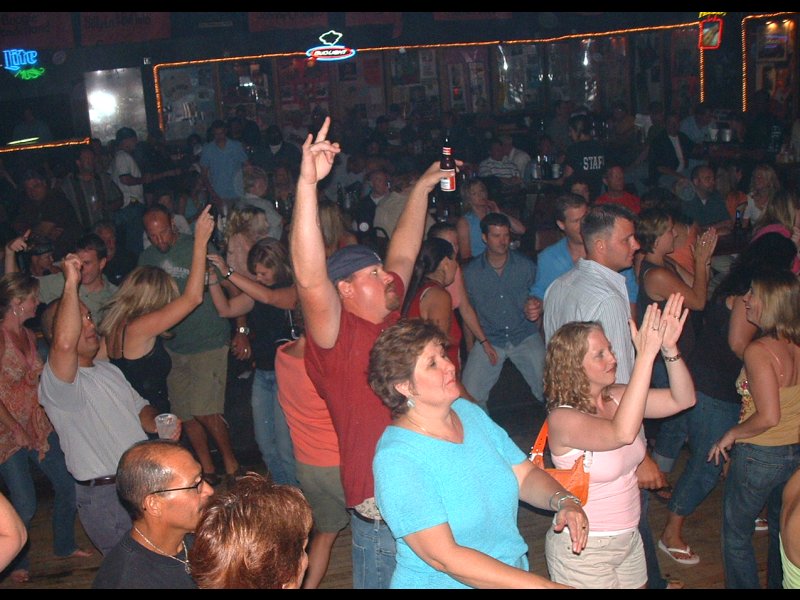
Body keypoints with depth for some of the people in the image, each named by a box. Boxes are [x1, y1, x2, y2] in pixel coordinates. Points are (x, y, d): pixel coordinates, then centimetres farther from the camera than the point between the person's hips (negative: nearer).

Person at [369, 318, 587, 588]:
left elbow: (525, 475, 4)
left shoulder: (469, 412, 1)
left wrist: (564, 501, -17)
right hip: (443, 583, -6)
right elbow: (444, 557, -25)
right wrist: (544, 585, -27)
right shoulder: (396, 458, -22)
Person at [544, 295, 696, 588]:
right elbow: (622, 433, -40)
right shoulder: (562, 418, -24)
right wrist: (646, 354, -42)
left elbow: (682, 399, -7)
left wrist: (669, 348, -25)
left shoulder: (617, 397, -3)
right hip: (584, 550, -7)